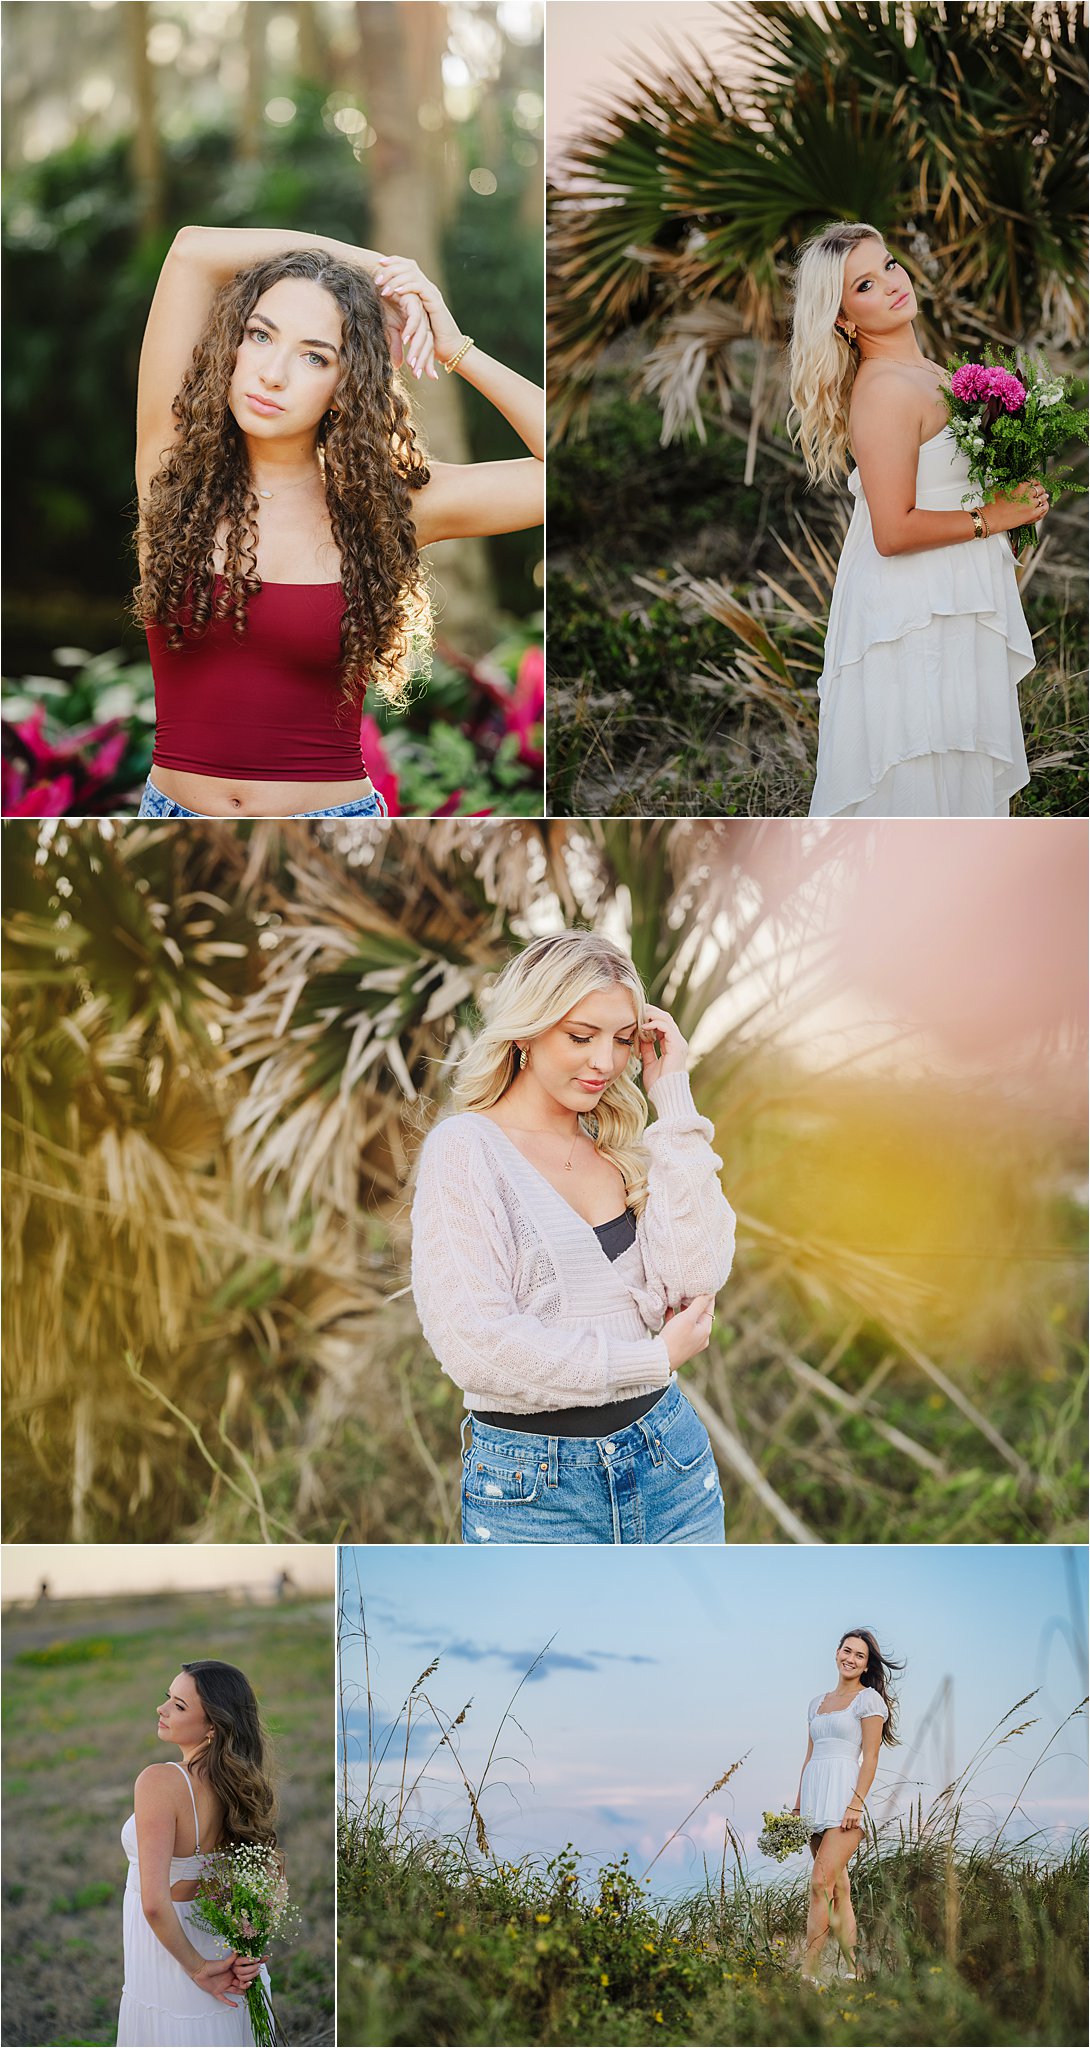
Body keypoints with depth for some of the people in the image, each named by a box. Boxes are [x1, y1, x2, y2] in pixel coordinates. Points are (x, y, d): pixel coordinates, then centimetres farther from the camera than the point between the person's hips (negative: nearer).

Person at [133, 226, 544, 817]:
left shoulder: (378, 503, -2)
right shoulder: (176, 468, -2)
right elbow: (193, 250, -9)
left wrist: (454, 350, -4)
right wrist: (374, 267, -1)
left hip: (330, 808, -1)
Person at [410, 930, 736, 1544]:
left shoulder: (620, 1145, 9)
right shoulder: (464, 1149, -8)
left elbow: (695, 1279, -7)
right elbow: (474, 1343, -17)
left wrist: (674, 1101, -3)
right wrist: (654, 1358, -10)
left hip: (667, 1459, 5)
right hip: (532, 1488, -5)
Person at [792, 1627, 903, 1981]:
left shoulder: (869, 1699, 0)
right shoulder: (818, 1702, 20)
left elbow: (870, 1758, -7)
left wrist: (856, 1804, -15)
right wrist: (797, 1805, 15)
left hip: (845, 1795, -7)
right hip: (815, 1796, 7)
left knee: (821, 1883, -16)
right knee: (837, 1887, 6)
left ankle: (809, 1973, -18)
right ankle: (853, 1969, 7)